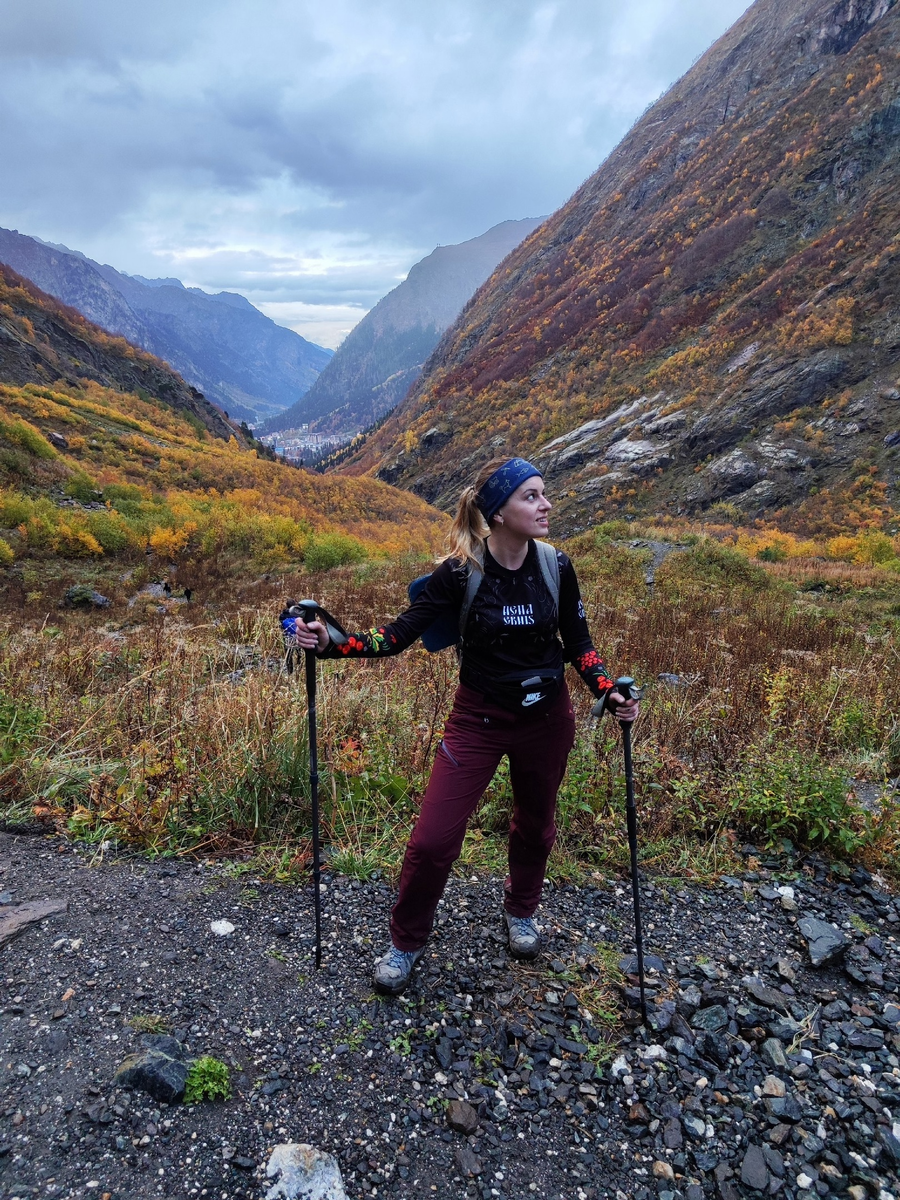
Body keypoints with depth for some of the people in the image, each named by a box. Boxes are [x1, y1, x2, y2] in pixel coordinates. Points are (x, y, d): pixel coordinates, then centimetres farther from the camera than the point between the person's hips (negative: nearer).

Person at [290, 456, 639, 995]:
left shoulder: (555, 567, -8)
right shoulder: (461, 572, -17)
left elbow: (578, 643, 4)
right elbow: (400, 634, -16)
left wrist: (608, 692, -10)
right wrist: (331, 642, -29)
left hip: (547, 719, 3)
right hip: (479, 720, -3)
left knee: (536, 825, 20)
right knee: (433, 840, -5)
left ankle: (522, 911, 52)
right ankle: (406, 943, 23)